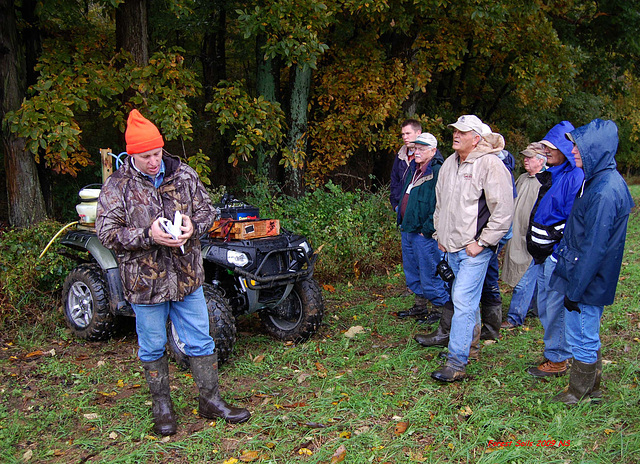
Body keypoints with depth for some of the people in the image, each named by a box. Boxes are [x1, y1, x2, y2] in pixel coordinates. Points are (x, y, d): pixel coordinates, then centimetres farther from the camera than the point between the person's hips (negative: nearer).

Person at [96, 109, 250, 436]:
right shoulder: (117, 186, -7)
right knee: (152, 347, 11)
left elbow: (206, 209, 10)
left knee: (200, 341, 10)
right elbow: (107, 232, -10)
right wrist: (148, 235, -23)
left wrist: (193, 225, -13)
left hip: (187, 275, 2)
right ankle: (162, 407, 29)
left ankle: (210, 401, 24)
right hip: (145, 280, -2)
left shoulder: (184, 175, 1)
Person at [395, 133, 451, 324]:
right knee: (412, 270, 18)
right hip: (407, 230, 10)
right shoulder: (413, 170, 13)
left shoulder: (438, 172, -17)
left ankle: (441, 308, 12)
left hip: (424, 233, -10)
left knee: (429, 272, -2)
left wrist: (427, 228, -20)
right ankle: (420, 306, 32)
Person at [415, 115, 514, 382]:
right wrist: (440, 234, 20)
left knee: (463, 300, -11)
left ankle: (457, 363, -9)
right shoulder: (450, 163, 13)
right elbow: (440, 201, 26)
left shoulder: (490, 164, -12)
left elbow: (503, 210, -14)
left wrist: (482, 242, -13)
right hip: (451, 246, 8)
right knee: (461, 297, 18)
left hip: (475, 249, -8)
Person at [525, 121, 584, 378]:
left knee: (556, 308, 0)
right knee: (544, 306, 17)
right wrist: (533, 240, 19)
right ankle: (556, 352, 31)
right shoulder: (550, 174, 14)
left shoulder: (575, 177, -16)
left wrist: (553, 238, -17)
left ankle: (558, 359, 12)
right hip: (544, 252, 10)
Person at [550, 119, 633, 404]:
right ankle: (592, 388, 36)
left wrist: (574, 290, -19)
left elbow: (593, 248, -25)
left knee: (582, 339, 6)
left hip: (588, 284, -10)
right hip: (587, 280, 10)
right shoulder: (598, 181, 6)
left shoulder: (604, 192, -26)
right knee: (588, 337, 21)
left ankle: (578, 393, 23)